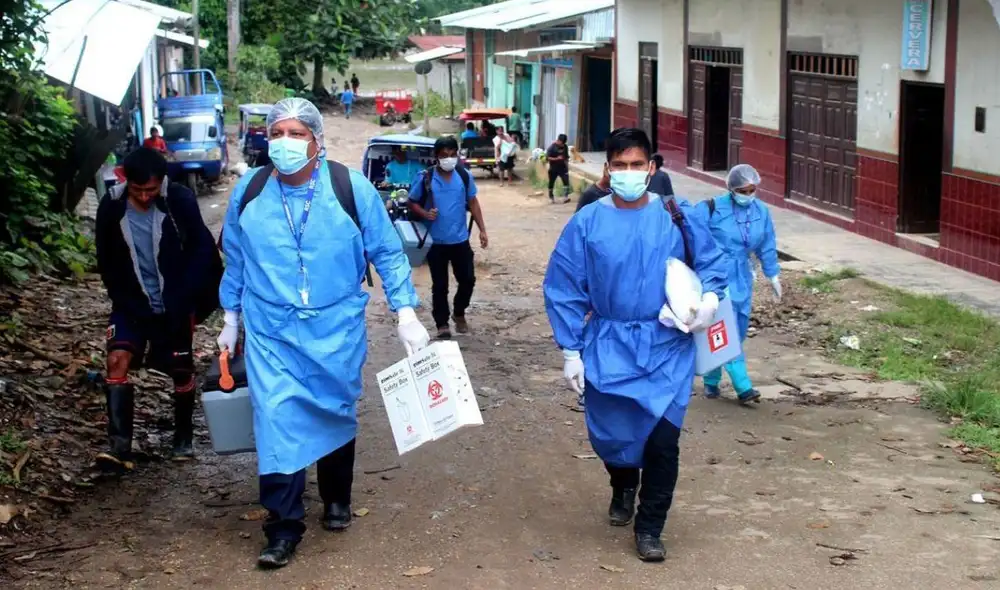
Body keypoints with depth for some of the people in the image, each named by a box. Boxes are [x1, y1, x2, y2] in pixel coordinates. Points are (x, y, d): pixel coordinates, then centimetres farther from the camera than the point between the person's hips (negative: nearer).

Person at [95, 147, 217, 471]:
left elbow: (203, 248, -10)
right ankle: (119, 446, -19)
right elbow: (106, 261, 1)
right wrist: (124, 300, -8)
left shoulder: (180, 200, -15)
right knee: (117, 359, -18)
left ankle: (184, 436, 32)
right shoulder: (111, 206, -9)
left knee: (182, 371, 9)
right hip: (132, 304, 1)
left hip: (175, 305, -1)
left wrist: (184, 296, -15)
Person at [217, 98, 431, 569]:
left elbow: (387, 254, -4)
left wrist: (406, 314, -11)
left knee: (336, 415, 15)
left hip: (336, 331, 0)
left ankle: (336, 500, 38)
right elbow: (235, 261, 11)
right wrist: (231, 319, 15)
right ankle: (284, 526, 0)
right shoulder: (248, 192, -3)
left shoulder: (352, 189, -10)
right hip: (270, 333, 0)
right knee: (276, 419, -10)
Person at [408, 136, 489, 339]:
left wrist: (482, 229, 3)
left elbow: (473, 202, 8)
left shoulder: (465, 176, -1)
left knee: (468, 279, 7)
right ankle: (442, 324, 15)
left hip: (460, 239, 2)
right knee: (439, 285, 3)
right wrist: (424, 213, -20)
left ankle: (459, 313, 32)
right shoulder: (425, 178, -8)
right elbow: (412, 203, 1)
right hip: (436, 241, -2)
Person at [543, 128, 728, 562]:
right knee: (610, 434, 9)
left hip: (667, 347, -1)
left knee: (663, 437, -7)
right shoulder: (587, 223, -3)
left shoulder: (678, 216, -2)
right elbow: (564, 289, -1)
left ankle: (649, 529, 12)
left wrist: (710, 296, -13)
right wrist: (571, 350, -3)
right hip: (609, 347, 1)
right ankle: (624, 487, 45)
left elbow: (711, 260, 8)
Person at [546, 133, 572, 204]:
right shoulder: (552, 147, -13)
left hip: (563, 168, 3)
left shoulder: (565, 147, 3)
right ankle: (551, 197, 25)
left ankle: (565, 197, -16)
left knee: (566, 182, -14)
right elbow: (547, 158, -16)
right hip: (553, 169, -3)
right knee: (551, 183, 8)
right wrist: (557, 158, -25)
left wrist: (567, 166, 9)